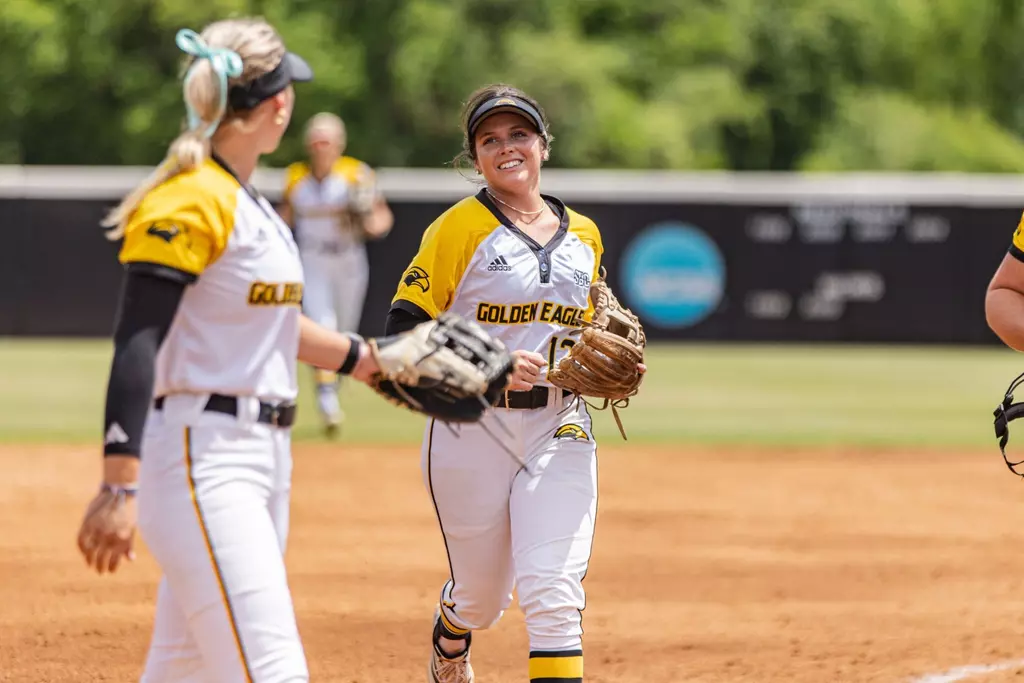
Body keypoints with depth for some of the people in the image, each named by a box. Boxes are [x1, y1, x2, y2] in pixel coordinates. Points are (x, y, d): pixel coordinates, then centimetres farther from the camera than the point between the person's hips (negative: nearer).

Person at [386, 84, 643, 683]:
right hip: (472, 428, -2)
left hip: (560, 430, 2)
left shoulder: (583, 235, 11)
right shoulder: (460, 228, -5)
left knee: (553, 592, -15)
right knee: (481, 599, 13)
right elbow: (405, 332, -9)